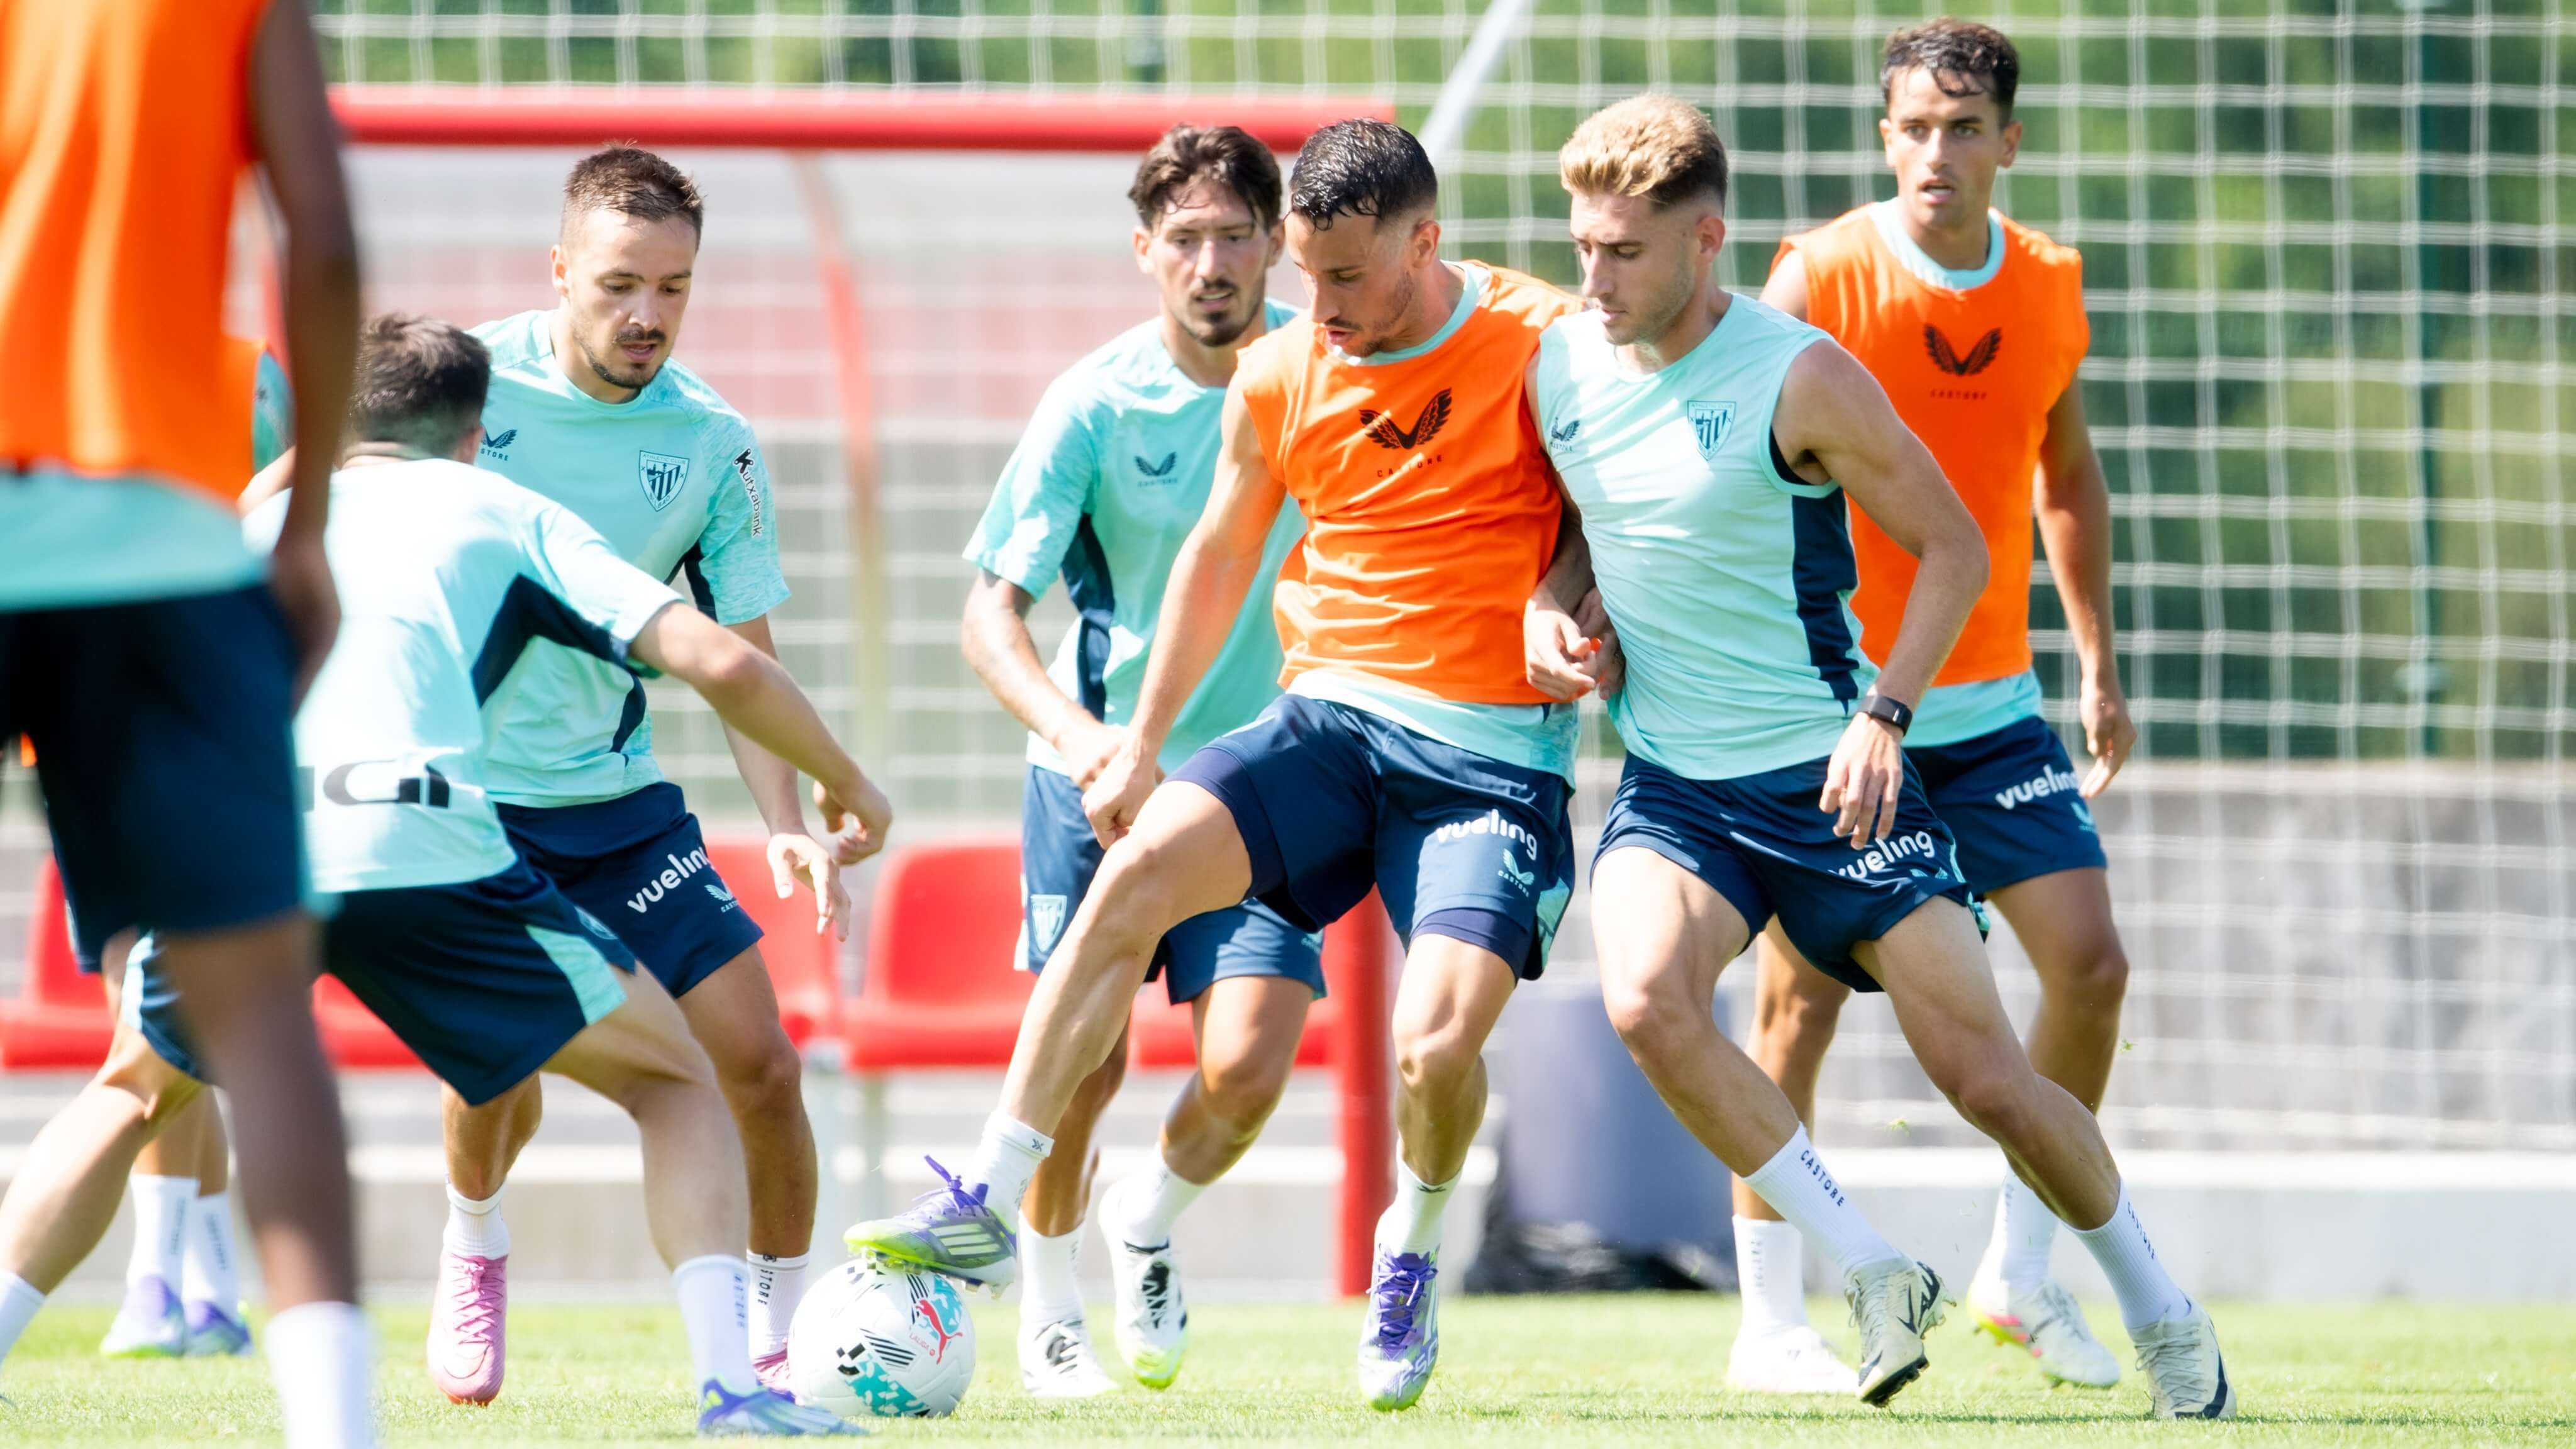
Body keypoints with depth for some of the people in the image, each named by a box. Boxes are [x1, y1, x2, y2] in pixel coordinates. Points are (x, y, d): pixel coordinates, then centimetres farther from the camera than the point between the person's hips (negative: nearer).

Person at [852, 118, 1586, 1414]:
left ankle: (1408, 1257, 15)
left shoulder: (1541, 346, -9)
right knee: (1140, 865, -20)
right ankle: (989, 1204, -18)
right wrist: (1141, 742, 17)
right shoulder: (1279, 375, 5)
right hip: (1330, 716, 4)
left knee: (1440, 1040, -20)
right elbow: (1220, 555, 18)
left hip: (1493, 755, -4)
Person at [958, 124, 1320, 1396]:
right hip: (1100, 769, -1)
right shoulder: (1097, 403, -12)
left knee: (1246, 1065, -14)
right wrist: (1072, 730, -31)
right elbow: (991, 611, -13)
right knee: (1082, 1061, -3)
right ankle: (1047, 1311, 24)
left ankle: (1146, 1228, 19)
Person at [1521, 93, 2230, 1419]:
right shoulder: (1558, 367, 1)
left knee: (1982, 1074, -4)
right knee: (1643, 999, -27)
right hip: (1671, 785, 4)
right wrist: (1547, 607, -1)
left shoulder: (1797, 379, -14)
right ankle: (1871, 1277, -13)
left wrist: (1882, 715, -19)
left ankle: (2158, 1313, 21)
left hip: (1827, 776, -4)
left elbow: (1953, 547, -7)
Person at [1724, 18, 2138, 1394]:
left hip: (1990, 703, 4)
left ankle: (2022, 1274, 11)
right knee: (1803, 994, -6)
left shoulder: (2050, 286, 2)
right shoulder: (1819, 278, -13)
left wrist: (2100, 663, 17)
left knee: (2089, 959, -5)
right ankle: (1769, 1321, 3)